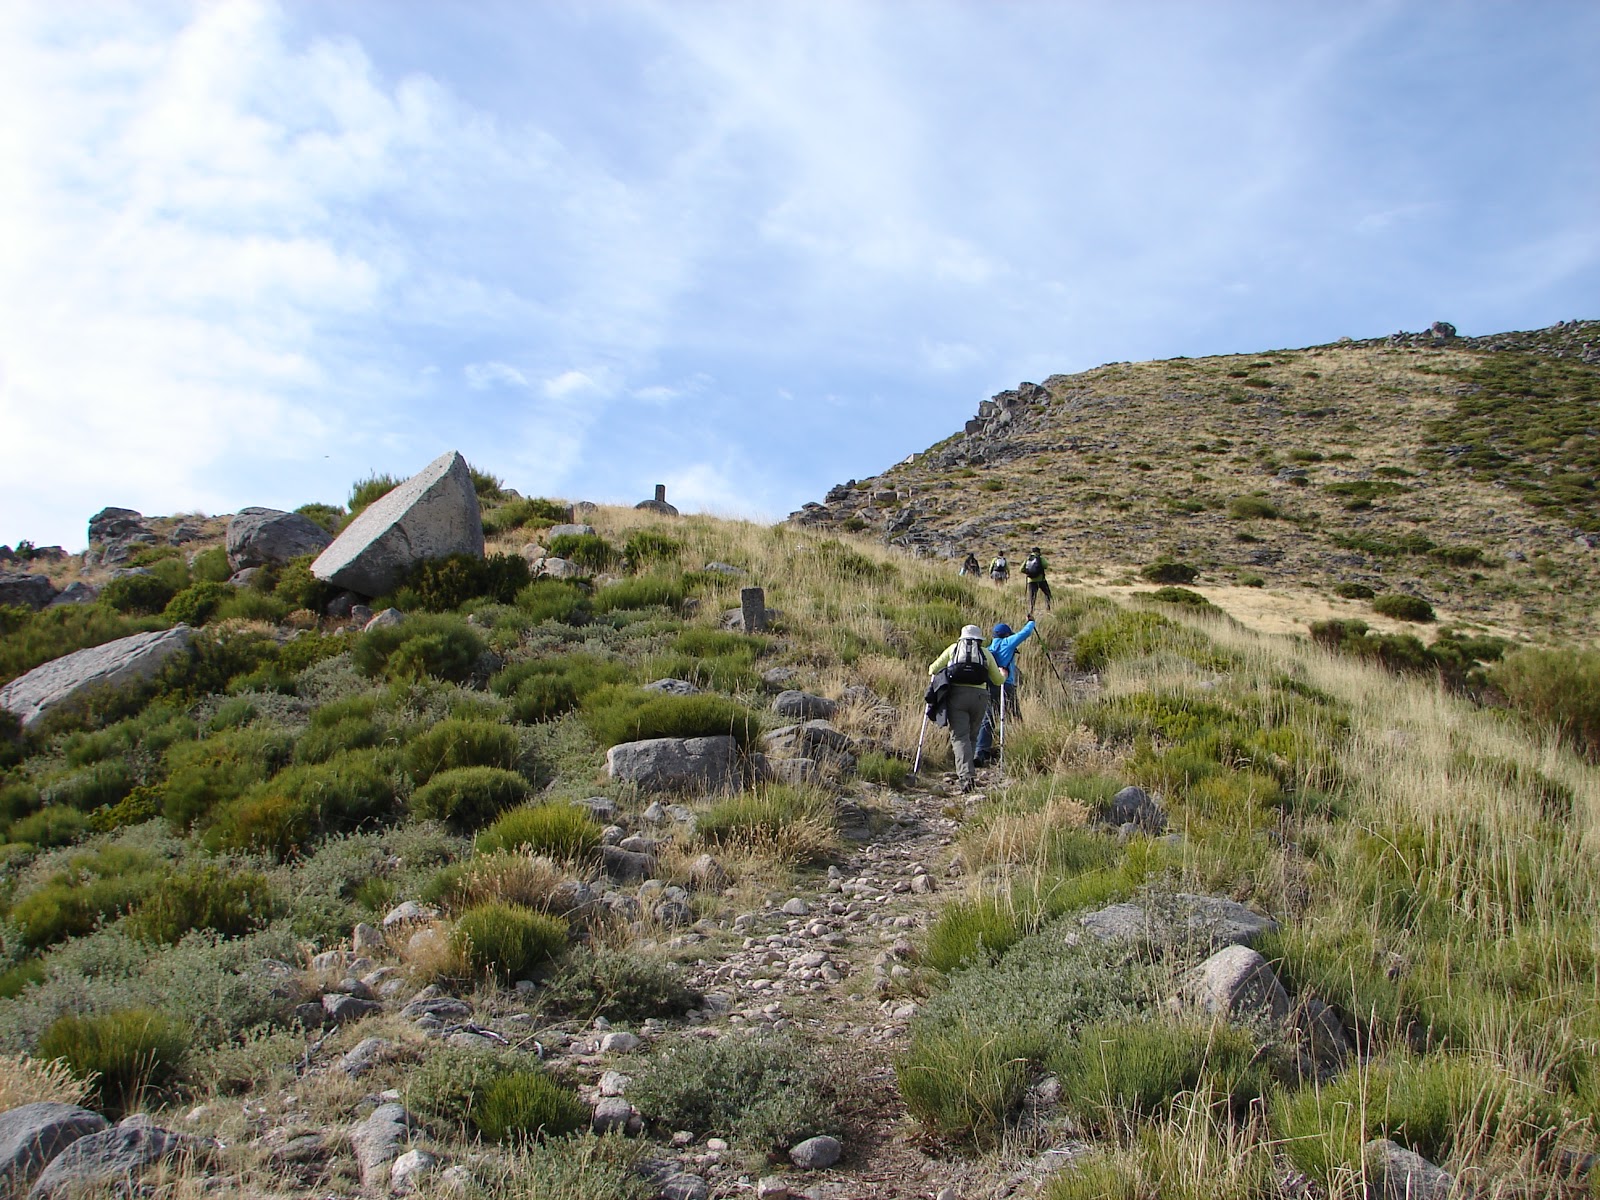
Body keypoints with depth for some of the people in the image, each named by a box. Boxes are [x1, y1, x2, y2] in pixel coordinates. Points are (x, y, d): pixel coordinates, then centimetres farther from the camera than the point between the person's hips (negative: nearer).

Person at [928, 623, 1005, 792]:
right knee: (972, 736, 15)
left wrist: (932, 668, 45)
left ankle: (966, 774, -23)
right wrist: (1003, 673, 47)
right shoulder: (985, 652, 20)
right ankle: (965, 772, 14)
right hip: (979, 695, 1)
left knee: (959, 735, -6)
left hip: (957, 694, -1)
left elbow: (933, 669, 20)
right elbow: (998, 680, 24)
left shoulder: (954, 648, 19)